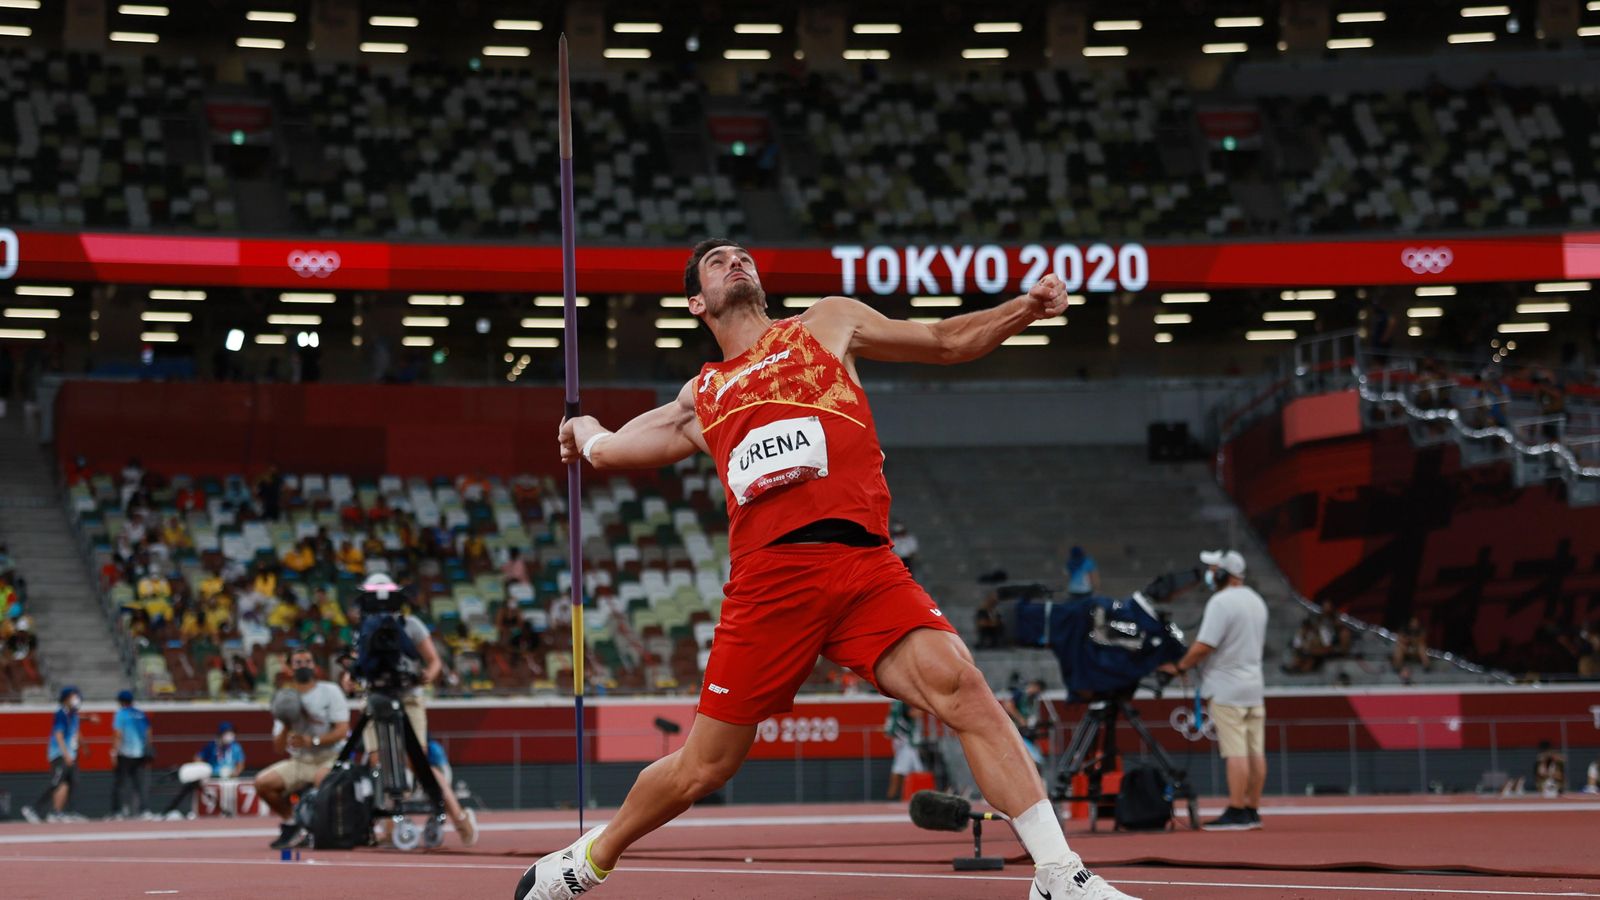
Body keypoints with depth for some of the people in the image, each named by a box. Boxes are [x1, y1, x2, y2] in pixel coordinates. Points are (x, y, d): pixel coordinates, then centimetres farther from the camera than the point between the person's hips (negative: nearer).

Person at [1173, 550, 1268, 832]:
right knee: (1255, 751, 7)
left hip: (1227, 689, -9)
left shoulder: (1221, 602, -16)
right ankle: (1252, 811, 11)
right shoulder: (1256, 601, 13)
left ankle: (1236, 813, -9)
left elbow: (1204, 646, -20)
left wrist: (1182, 666, -6)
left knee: (1235, 752, -9)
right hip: (1254, 685, 9)